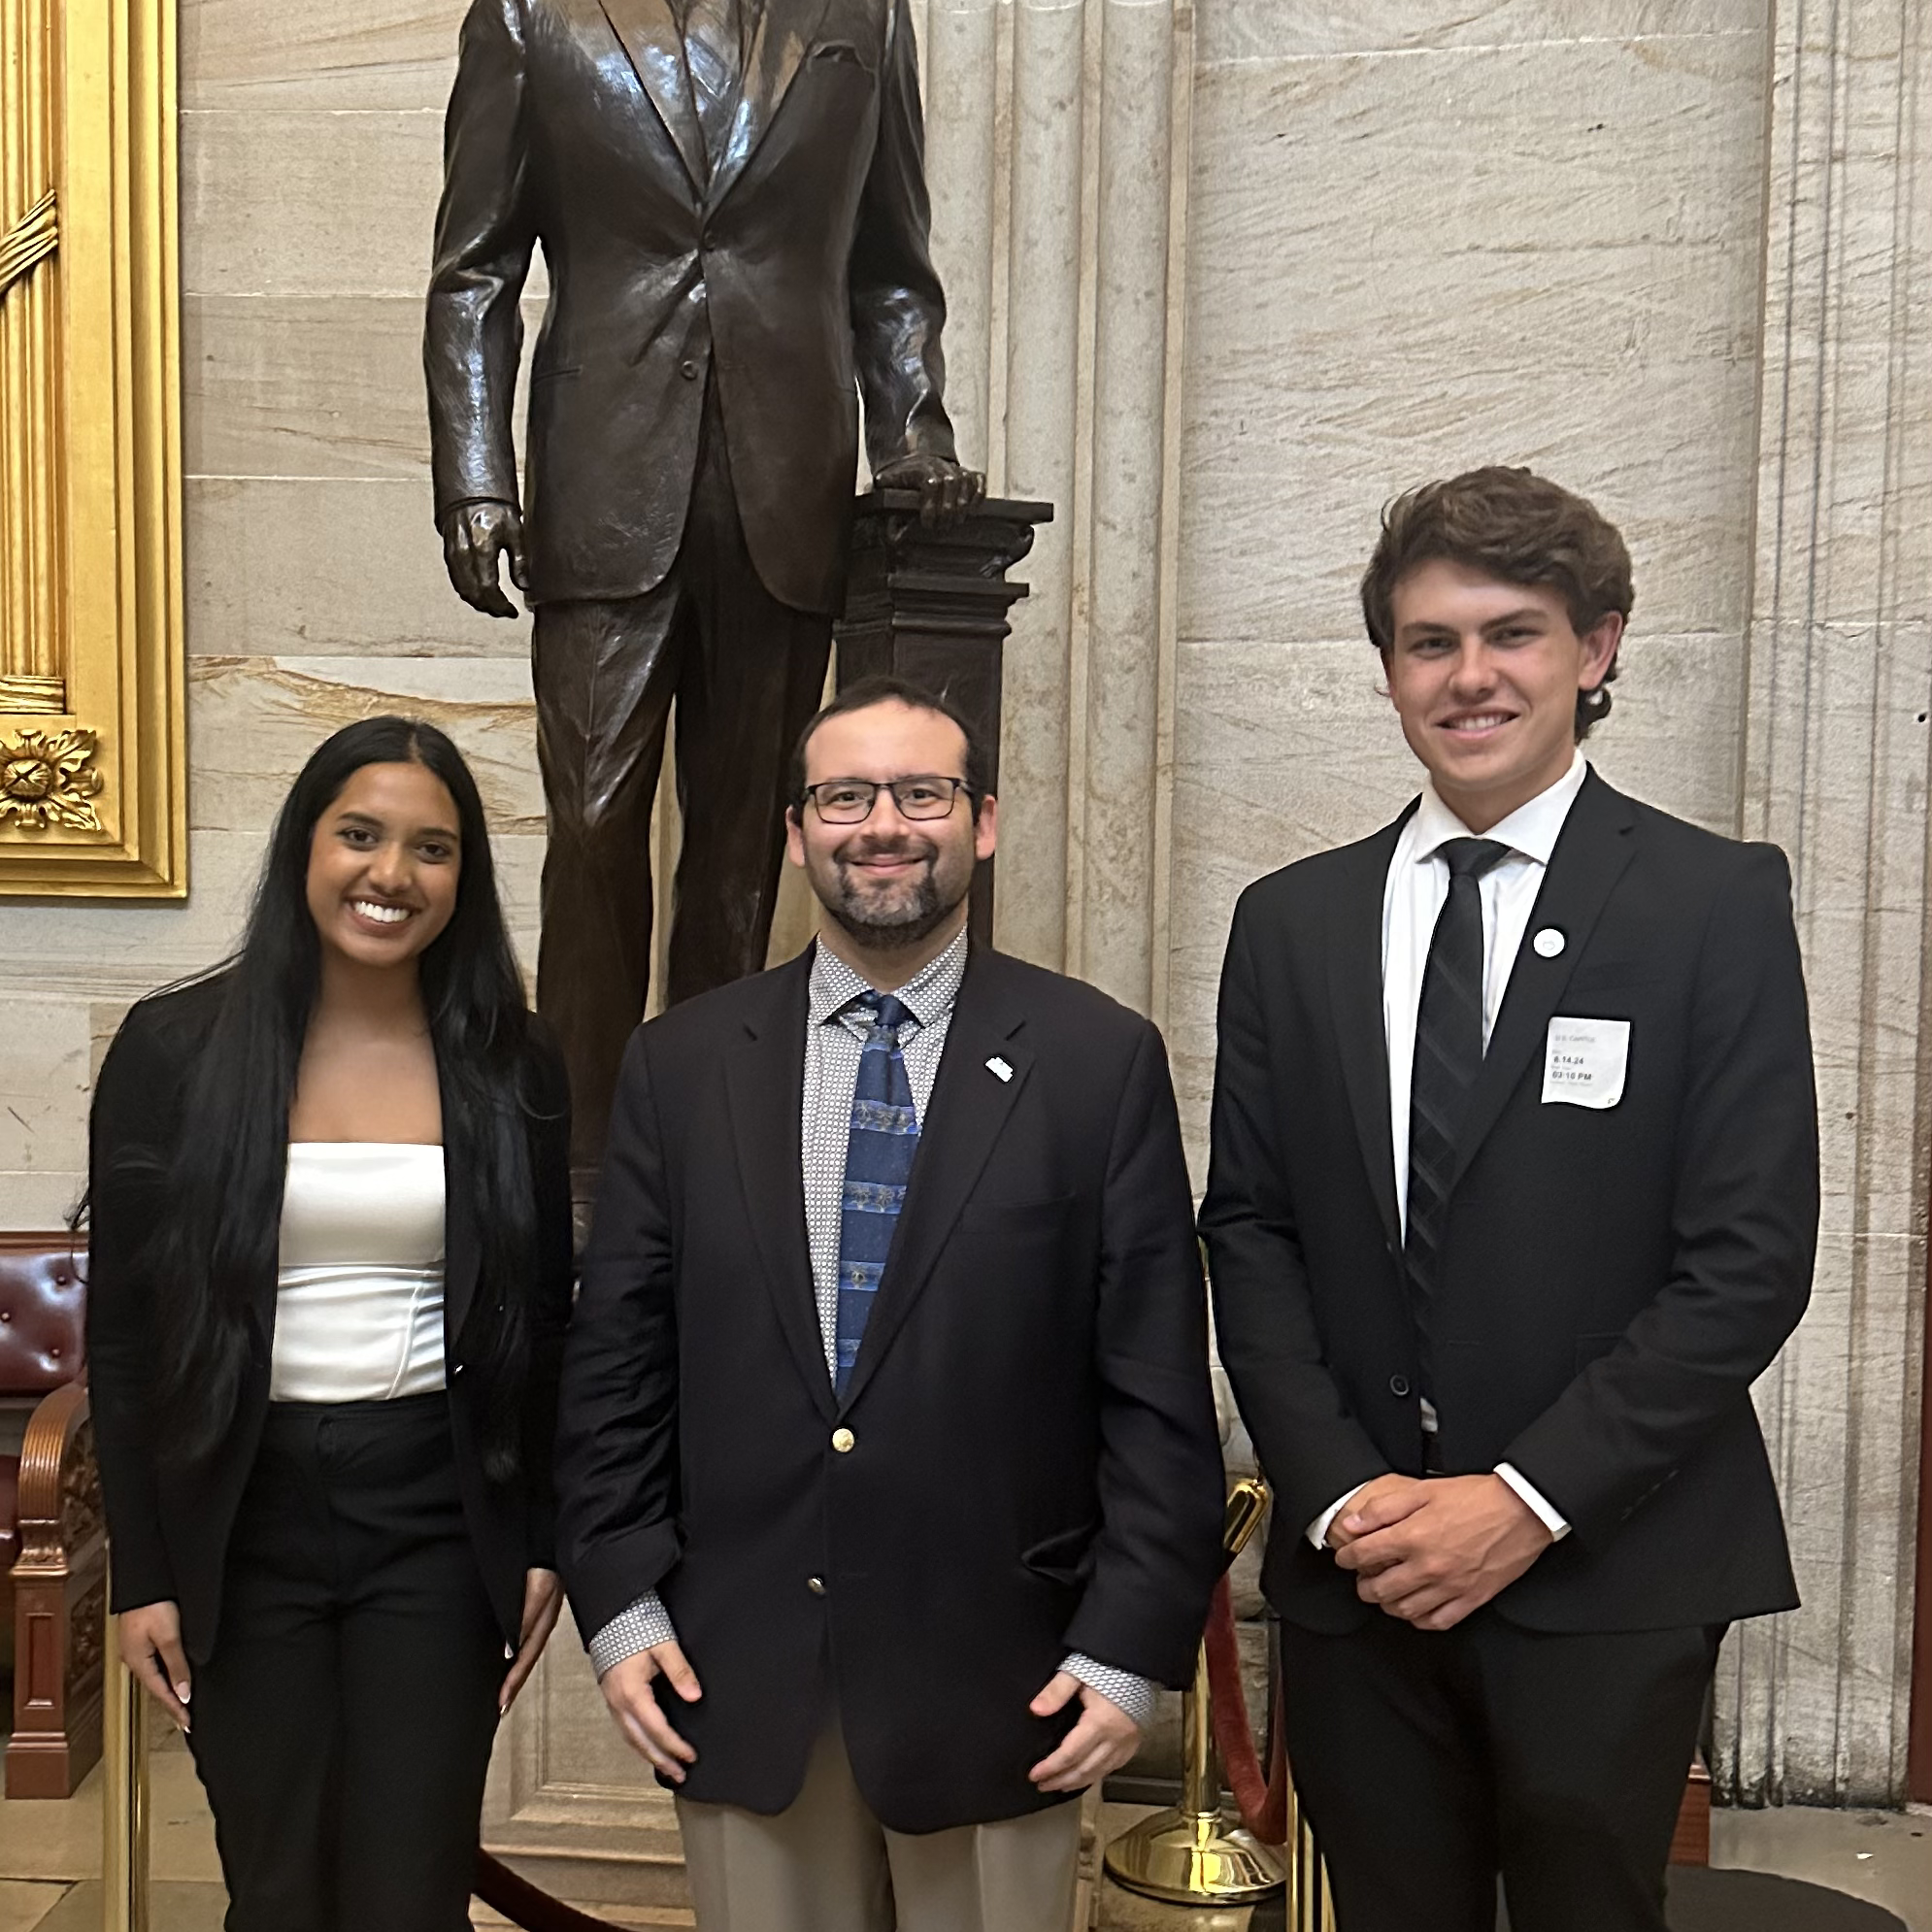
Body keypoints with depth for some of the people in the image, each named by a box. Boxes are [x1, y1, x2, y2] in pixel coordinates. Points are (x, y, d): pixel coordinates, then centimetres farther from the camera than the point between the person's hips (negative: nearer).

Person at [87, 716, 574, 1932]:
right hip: (244, 1514, 0)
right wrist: (142, 1570, -1)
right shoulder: (175, 1050, -3)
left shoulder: (512, 1067, 1)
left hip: (436, 1514, 0)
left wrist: (544, 1543, 4)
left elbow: (542, 1325, 6)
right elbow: (124, 1333, 0)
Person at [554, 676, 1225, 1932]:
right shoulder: (683, 1063, 3)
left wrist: (1131, 1647, -8)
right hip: (737, 1681, 2)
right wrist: (621, 1605, 0)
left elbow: (1159, 1386, -4)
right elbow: (616, 1358, 5)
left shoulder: (1102, 1061, -4)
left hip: (998, 1683, -1)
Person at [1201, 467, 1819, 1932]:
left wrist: (1528, 1502, -13)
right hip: (1354, 1572, 3)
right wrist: (1341, 1492, -6)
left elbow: (1750, 1260, -9)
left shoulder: (1720, 905, -5)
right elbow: (1250, 1230, 5)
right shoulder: (1290, 922, 5)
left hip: (1608, 1577, -2)